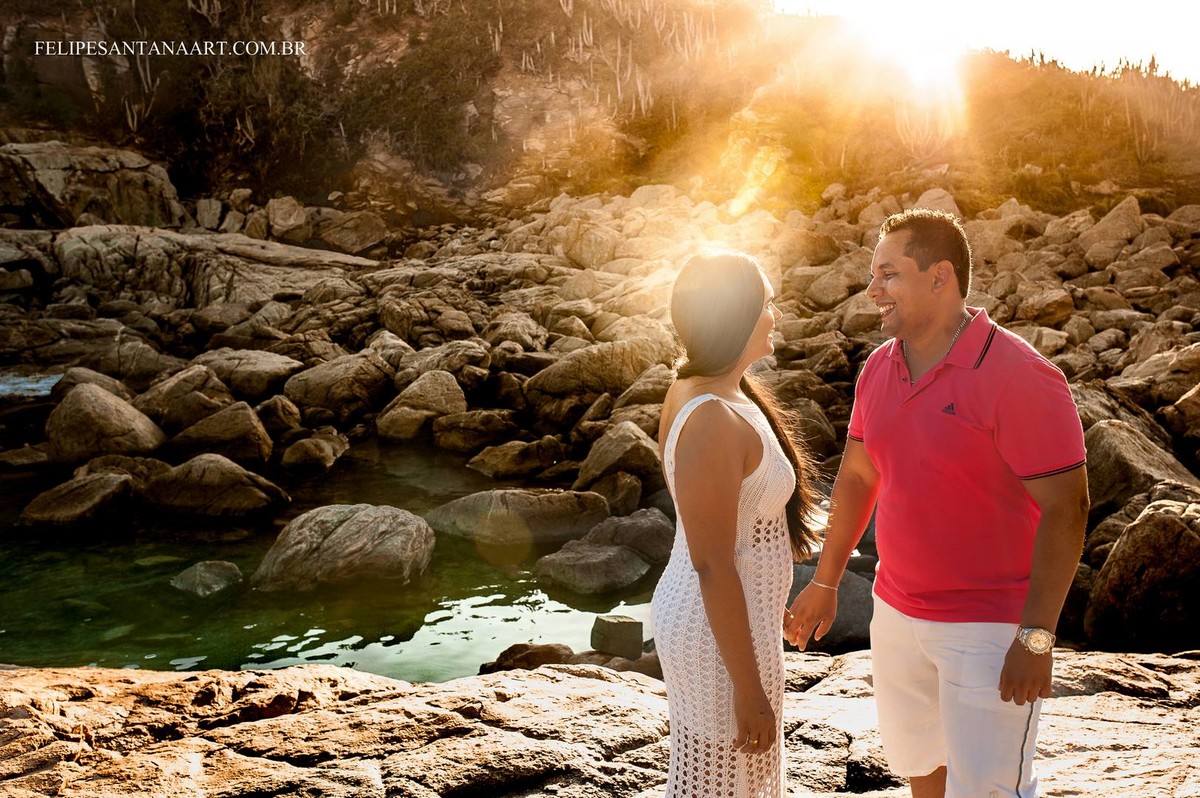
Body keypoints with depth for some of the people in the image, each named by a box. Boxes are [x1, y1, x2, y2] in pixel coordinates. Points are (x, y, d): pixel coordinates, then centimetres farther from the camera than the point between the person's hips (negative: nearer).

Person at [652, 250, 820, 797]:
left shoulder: (692, 388, 1)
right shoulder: (713, 423, -28)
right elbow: (712, 566, -26)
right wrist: (749, 689, -20)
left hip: (709, 614, 9)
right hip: (722, 635, -9)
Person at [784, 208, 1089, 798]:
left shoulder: (1017, 375, -20)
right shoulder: (879, 368, 2)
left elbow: (1065, 507, -20)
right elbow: (857, 476, 12)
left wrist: (1036, 637, -21)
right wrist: (825, 582, 15)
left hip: (991, 627, -7)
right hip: (897, 613, 7)